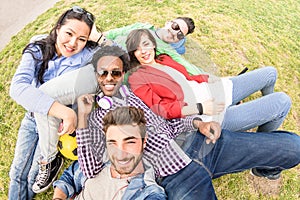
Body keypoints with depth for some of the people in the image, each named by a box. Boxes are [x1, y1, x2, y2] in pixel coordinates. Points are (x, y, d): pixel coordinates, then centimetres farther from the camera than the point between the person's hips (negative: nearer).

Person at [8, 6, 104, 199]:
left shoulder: (87, 55, -18)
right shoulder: (37, 50, -17)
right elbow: (18, 86, -34)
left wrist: (98, 37, -27)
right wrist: (63, 110, -46)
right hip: (33, 117, 2)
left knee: (35, 178, 3)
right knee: (18, 174, 14)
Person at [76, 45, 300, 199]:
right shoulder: (96, 118, 4)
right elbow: (91, 171, -7)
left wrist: (197, 122, -4)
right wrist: (82, 119, -14)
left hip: (200, 143, 4)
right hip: (178, 179, -3)